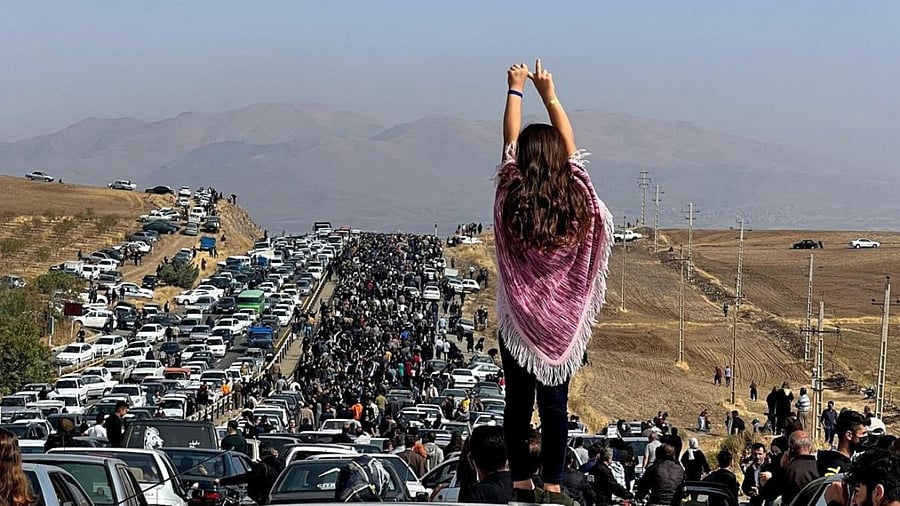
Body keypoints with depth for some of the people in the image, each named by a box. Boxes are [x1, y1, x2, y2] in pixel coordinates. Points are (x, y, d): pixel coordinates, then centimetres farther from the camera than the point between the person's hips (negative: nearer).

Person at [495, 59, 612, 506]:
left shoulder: (511, 197, -10)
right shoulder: (575, 197, -8)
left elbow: (509, 141, 4)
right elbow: (569, 144, 7)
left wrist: (516, 90, 16)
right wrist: (550, 94, 17)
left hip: (518, 319, 0)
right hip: (563, 322, 1)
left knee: (518, 404, 5)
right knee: (555, 405, 3)